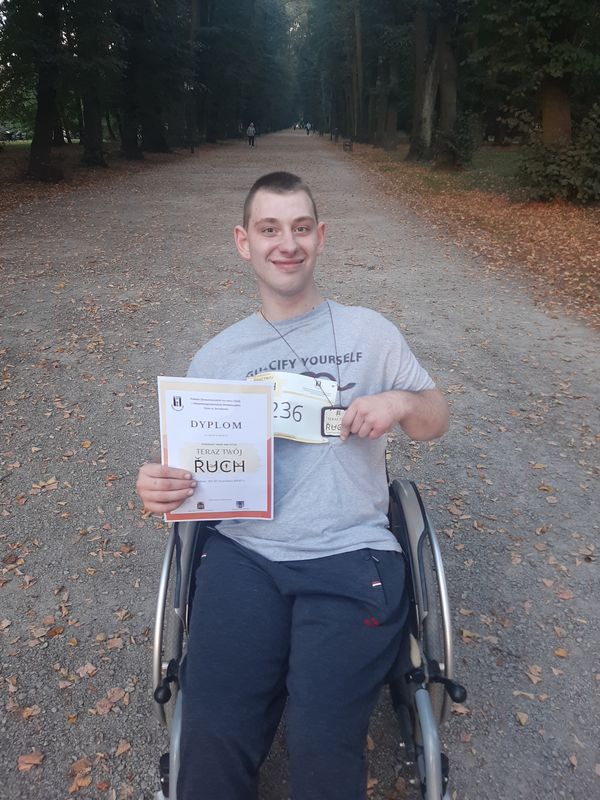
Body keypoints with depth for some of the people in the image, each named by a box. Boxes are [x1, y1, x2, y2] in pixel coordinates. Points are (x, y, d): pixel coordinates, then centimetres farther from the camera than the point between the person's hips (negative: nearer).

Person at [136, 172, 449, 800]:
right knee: (212, 736, -17)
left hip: (351, 553, -1)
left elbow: (435, 421, 16)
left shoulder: (368, 332, 10)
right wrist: (158, 487, -11)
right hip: (245, 553, 2)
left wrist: (400, 402, -7)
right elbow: (190, 461, 13)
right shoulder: (216, 357, 13)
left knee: (322, 743, -18)